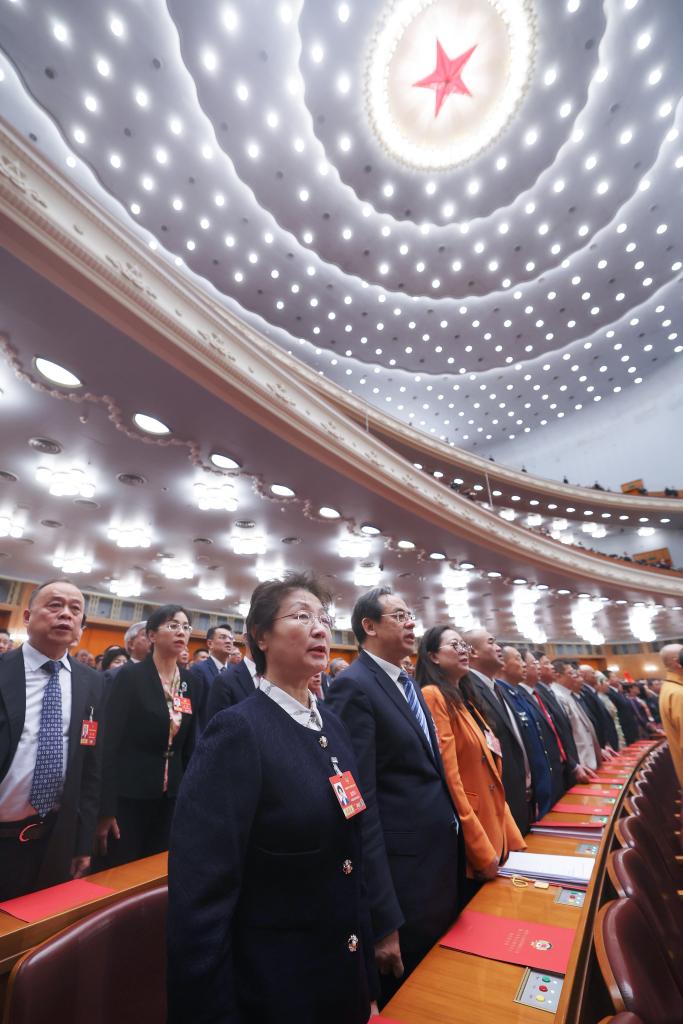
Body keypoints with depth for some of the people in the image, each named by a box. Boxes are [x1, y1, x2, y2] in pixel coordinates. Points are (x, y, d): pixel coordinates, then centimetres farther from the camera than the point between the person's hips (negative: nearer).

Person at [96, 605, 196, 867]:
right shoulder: (130, 675, -13)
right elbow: (110, 741, -14)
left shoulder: (190, 680, 2)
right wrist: (105, 808, -14)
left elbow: (189, 742, 7)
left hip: (172, 795, 5)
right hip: (129, 794, -4)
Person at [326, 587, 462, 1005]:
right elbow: (360, 801, -24)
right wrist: (384, 920, -21)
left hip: (443, 856, 9)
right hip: (405, 871, -9)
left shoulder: (408, 683, 8)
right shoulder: (354, 686, -22)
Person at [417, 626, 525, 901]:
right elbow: (448, 777, -21)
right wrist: (481, 851, -17)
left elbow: (488, 774, 12)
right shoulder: (433, 696, -18)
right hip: (468, 846, -8)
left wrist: (512, 837, 10)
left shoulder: (466, 699, 11)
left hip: (494, 833, 8)